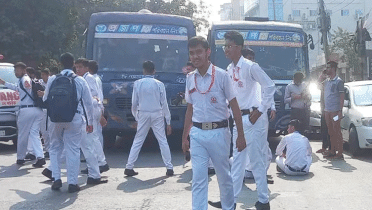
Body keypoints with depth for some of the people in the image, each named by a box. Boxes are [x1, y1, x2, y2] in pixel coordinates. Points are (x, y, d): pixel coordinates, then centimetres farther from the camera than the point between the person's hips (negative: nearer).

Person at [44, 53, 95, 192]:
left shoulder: (52, 79, 0)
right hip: (74, 119, -1)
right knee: (73, 150, 4)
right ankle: (72, 182, 4)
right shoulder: (80, 81, -1)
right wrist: (90, 122, 11)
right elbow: (88, 103, 3)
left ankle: (56, 178, 6)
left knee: (55, 148, 15)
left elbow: (45, 99, 10)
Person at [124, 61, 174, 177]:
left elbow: (134, 103, 1)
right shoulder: (159, 84, -2)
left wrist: (136, 117, 16)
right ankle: (169, 168, 5)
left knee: (137, 141, 8)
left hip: (143, 115, 1)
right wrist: (168, 122, 5)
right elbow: (164, 104, 0)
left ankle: (129, 168, 6)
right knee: (163, 141, 5)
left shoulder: (137, 83, -1)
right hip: (157, 115, 0)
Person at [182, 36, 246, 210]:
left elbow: (234, 106, -4)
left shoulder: (221, 76, -7)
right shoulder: (190, 78, 6)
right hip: (197, 134, 3)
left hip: (218, 132, -3)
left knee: (224, 175, 12)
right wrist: (184, 137, 14)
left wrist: (240, 135, -5)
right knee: (198, 179, 0)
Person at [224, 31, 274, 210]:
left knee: (256, 160, -1)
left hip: (253, 119, -8)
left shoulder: (250, 67, -13)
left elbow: (270, 86, -14)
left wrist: (261, 110, -14)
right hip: (238, 119, 8)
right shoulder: (230, 69, 10)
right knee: (237, 160, 12)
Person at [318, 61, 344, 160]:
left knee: (337, 131, -5)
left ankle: (340, 153, -3)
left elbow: (342, 96, -10)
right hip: (327, 110, 7)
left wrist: (340, 111, -17)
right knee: (331, 132, 12)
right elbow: (319, 82, 33)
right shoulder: (326, 81, 13)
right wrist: (322, 74, 14)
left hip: (335, 111, -7)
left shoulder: (338, 81, -7)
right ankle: (332, 151, 19)